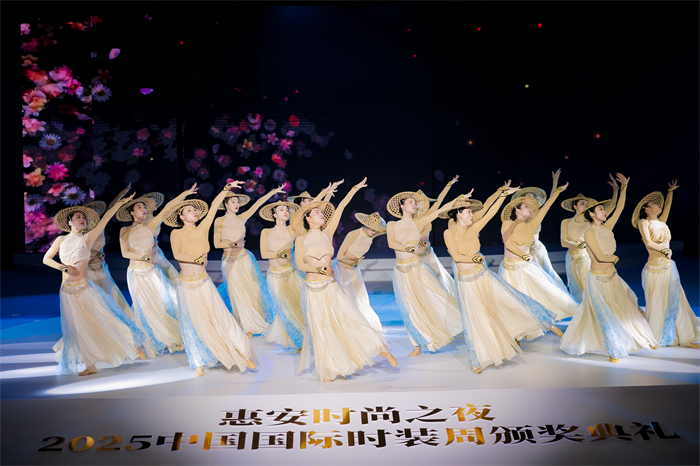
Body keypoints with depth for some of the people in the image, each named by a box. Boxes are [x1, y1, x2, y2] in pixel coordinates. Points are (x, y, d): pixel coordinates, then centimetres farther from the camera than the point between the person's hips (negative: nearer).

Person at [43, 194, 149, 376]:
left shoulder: (87, 238, -2)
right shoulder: (61, 240, 5)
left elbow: (105, 218, -10)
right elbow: (46, 259, 10)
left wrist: (121, 201, -18)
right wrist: (64, 267, -7)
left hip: (86, 289, -2)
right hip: (68, 292, 2)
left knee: (105, 318, -5)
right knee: (80, 328, 9)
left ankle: (133, 345, 11)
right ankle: (91, 366, 20)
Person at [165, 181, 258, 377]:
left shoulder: (202, 229, 4)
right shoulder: (176, 233, -1)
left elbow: (214, 206, 0)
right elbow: (177, 254, -17)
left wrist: (226, 189, -4)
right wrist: (197, 259, -19)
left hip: (204, 283, 1)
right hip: (187, 285, -1)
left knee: (220, 317, -2)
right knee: (194, 324, 8)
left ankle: (243, 354, 6)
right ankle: (199, 364, 21)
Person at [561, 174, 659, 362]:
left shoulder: (607, 228, 4)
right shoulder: (589, 232, -16)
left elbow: (620, 208, 6)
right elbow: (600, 256, -20)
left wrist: (624, 187, 2)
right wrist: (615, 258, -2)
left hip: (612, 276, 7)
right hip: (598, 278, -7)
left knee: (627, 307, 12)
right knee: (606, 314, 0)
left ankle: (642, 338, 26)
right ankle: (614, 351, 13)